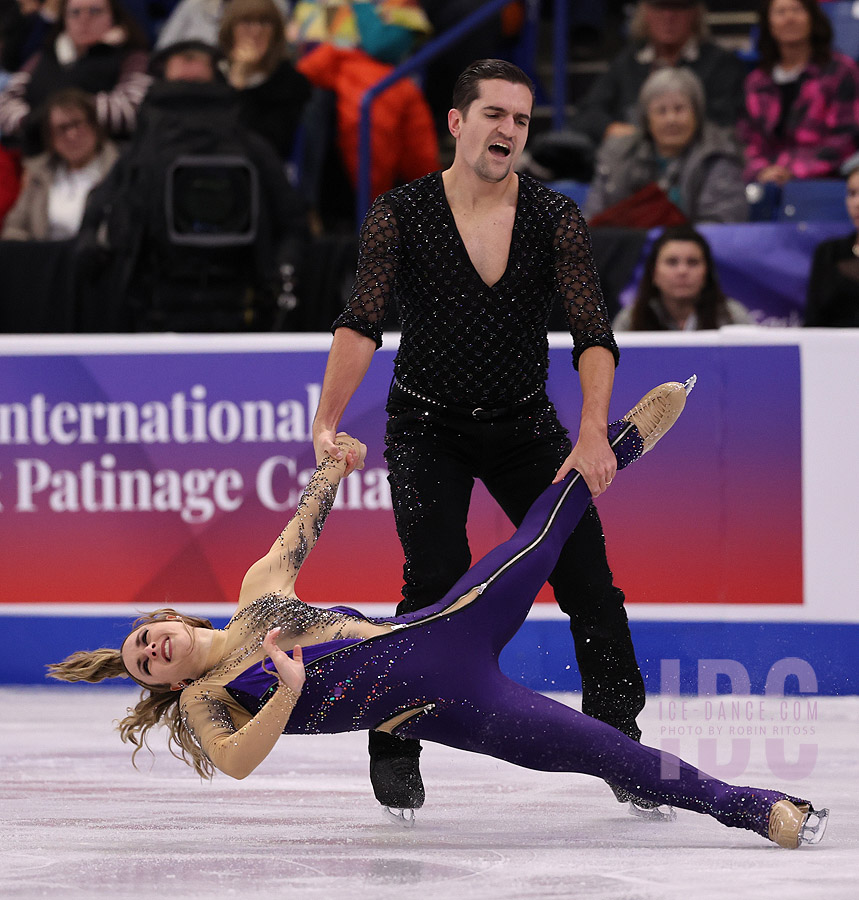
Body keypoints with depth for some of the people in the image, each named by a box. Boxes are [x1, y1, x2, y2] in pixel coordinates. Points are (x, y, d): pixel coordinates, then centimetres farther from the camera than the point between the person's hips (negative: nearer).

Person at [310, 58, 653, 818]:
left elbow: (593, 333, -16)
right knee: (437, 584, -18)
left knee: (589, 583, -6)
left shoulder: (556, 219, -9)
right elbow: (362, 325, -21)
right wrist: (327, 422, -36)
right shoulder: (400, 216, -13)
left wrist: (593, 435, -32)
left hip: (525, 426, 2)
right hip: (428, 429, -2)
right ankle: (394, 749, -2)